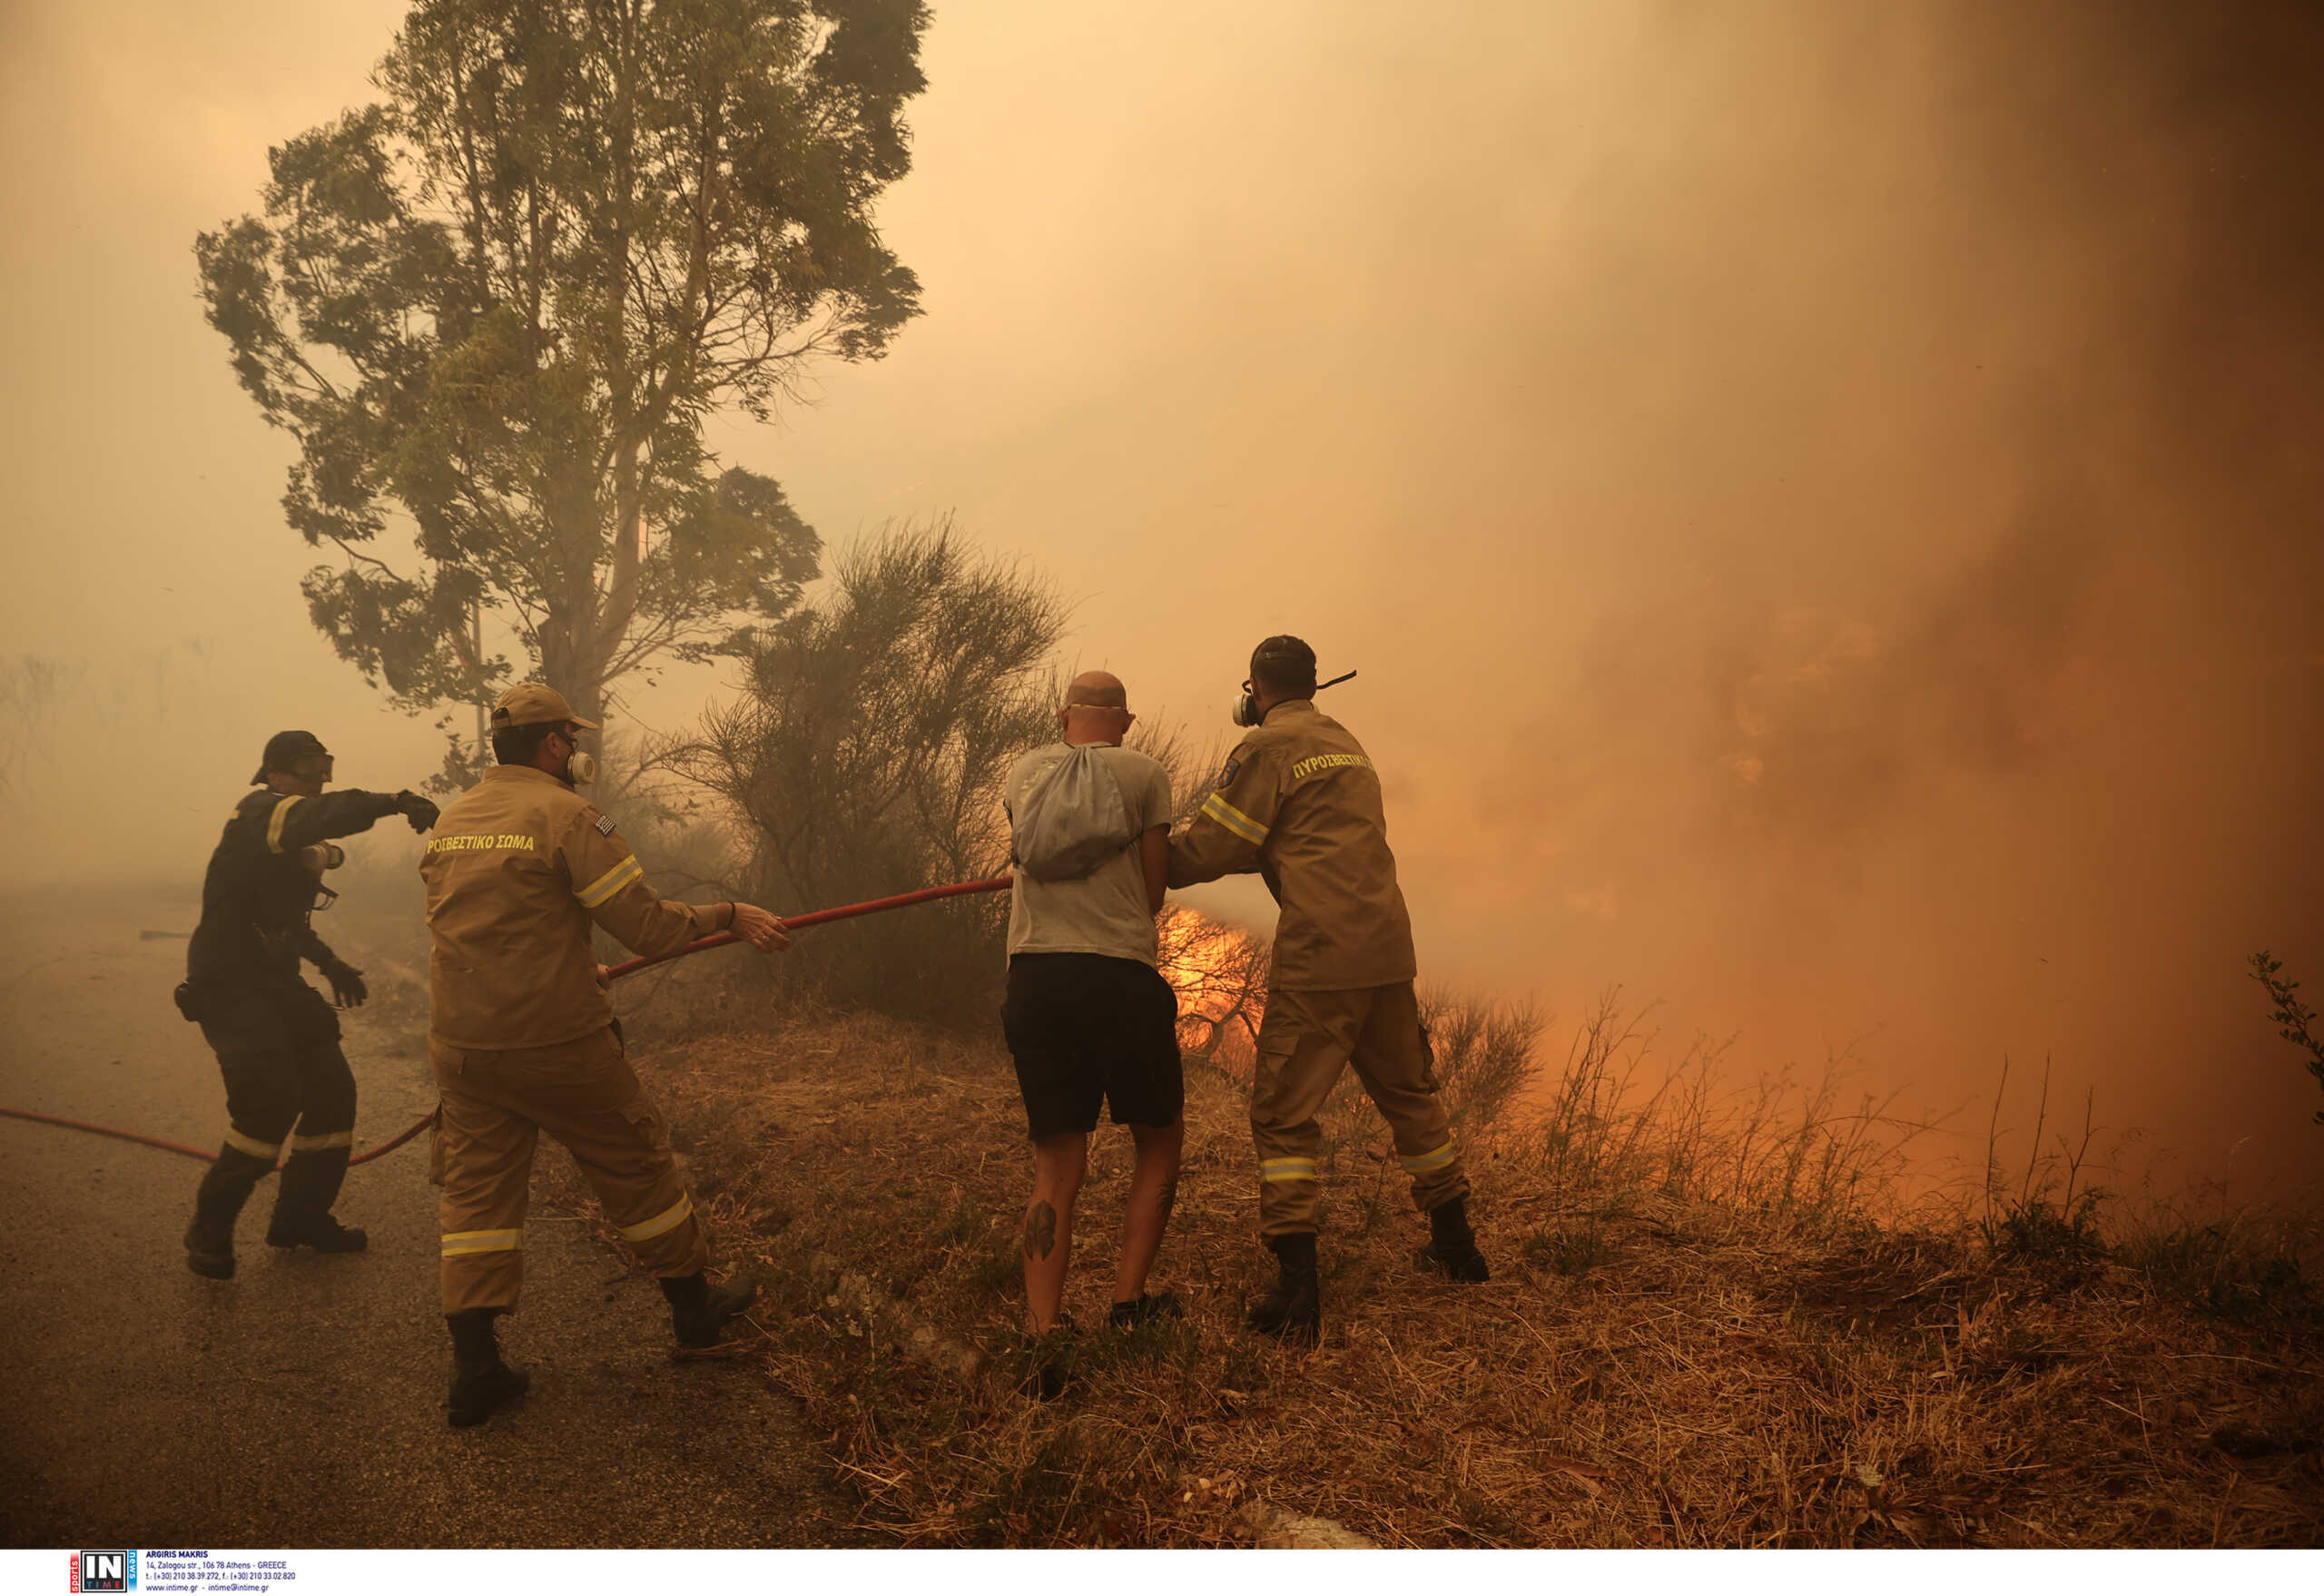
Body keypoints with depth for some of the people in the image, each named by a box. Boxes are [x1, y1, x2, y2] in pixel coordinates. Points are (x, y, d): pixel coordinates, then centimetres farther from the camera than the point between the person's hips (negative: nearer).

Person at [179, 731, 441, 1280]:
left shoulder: (297, 842, 15)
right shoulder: (259, 813, -14)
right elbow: (319, 816, -38)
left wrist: (329, 962, 17)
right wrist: (395, 800, -48)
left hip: (276, 984, 9)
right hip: (229, 987, -9)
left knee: (332, 1091, 6)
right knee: (269, 1101, -20)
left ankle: (301, 1216, 21)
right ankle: (209, 1230, 0)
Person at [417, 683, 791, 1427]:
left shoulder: (449, 823, 9)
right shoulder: (566, 815, -13)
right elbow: (647, 925, -17)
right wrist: (730, 915, -3)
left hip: (460, 1046, 6)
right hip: (557, 1044, -6)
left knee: (478, 1190, 9)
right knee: (636, 1164, 11)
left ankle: (475, 1367, 8)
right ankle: (694, 1303, 27)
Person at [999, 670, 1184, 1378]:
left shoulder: (1025, 772, 15)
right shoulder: (1144, 774, 5)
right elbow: (1153, 895, 9)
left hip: (1033, 977, 3)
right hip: (1120, 975, -3)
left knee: (1057, 1164, 9)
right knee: (1160, 1140, 18)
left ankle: (1042, 1340, 0)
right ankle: (1128, 1306, 16)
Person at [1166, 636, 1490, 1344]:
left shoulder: (1267, 748, -4)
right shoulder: (1346, 743, 21)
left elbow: (1210, 849, -5)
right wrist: (1190, 840, 23)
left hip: (1318, 957, -8)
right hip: (1387, 948, 8)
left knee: (1283, 1114, -1)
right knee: (1409, 1094, 21)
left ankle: (1298, 1291, -5)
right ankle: (1455, 1245, 32)